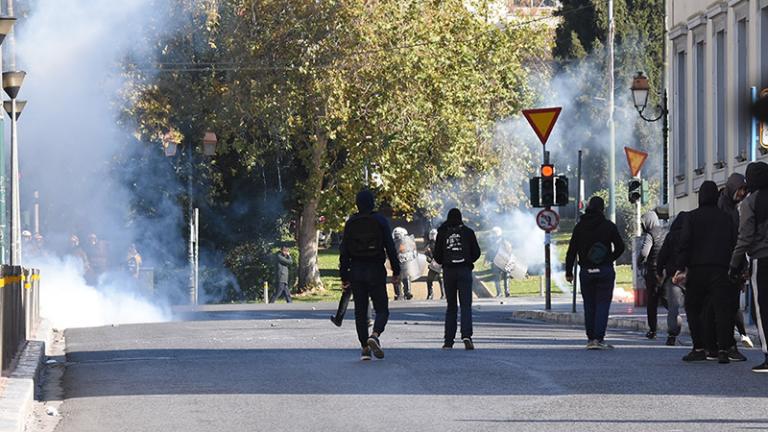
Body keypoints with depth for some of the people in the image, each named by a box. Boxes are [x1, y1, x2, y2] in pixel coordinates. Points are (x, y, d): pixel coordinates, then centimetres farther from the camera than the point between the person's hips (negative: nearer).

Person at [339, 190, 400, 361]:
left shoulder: (350, 223, 3)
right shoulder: (380, 221, -4)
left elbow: (344, 251, 3)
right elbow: (390, 247, -5)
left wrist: (344, 276, 7)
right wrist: (396, 270, 2)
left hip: (356, 271, 2)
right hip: (376, 270, -2)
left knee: (360, 311, 9)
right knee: (381, 309, 2)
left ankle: (365, 348, 5)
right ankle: (375, 335, -25)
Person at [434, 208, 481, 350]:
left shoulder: (442, 233, 2)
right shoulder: (468, 232, 1)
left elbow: (437, 256, 3)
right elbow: (476, 252, 5)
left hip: (448, 271, 1)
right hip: (464, 270, -1)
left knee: (451, 306, 10)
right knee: (466, 305, -4)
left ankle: (448, 341, 7)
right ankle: (466, 336, -24)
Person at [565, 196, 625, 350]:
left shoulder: (580, 227, 2)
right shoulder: (609, 226, -3)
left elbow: (571, 251, 3)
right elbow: (620, 247, -3)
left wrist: (569, 272, 8)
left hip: (586, 272, 2)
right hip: (605, 271, -2)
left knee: (589, 305, 10)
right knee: (602, 303, -1)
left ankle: (590, 339, 8)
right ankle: (598, 339, -11)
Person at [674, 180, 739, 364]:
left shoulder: (692, 217, 1)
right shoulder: (726, 218, 8)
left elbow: (684, 244, -6)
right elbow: (734, 244, 8)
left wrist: (680, 268, -6)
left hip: (697, 270, -1)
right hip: (721, 270, 1)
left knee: (694, 309, 9)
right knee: (722, 308, -2)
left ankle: (700, 348, 4)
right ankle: (723, 349, -13)